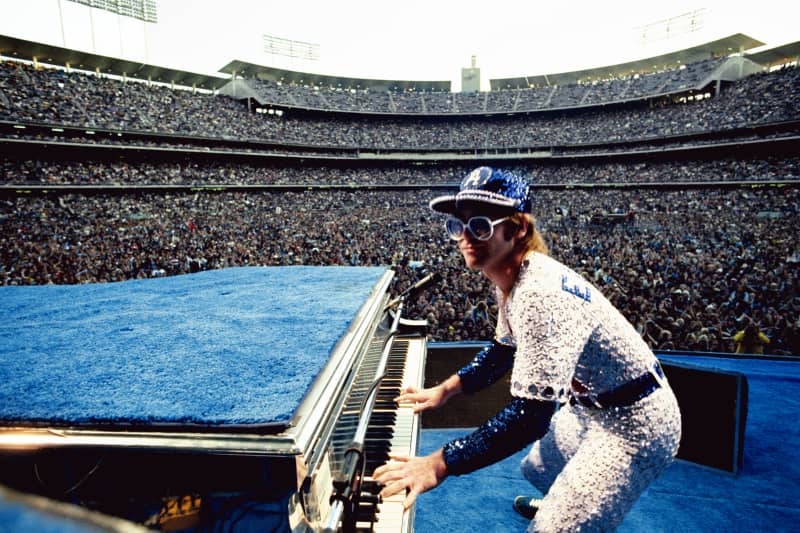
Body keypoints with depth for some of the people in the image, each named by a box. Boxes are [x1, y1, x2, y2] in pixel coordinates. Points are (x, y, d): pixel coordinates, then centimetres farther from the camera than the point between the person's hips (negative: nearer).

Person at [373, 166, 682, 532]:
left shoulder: (540, 295, -36)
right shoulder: (511, 278, -6)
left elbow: (531, 414, -38)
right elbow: (505, 349, 9)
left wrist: (439, 464, -36)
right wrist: (445, 389, 3)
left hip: (636, 426, -9)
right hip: (591, 406, 9)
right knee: (537, 470, 30)